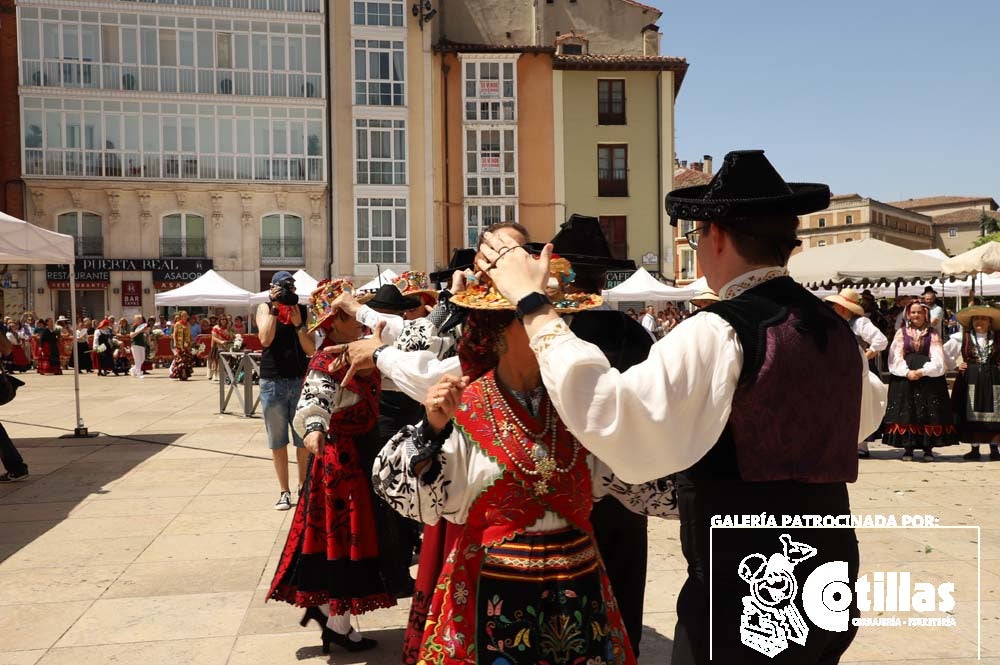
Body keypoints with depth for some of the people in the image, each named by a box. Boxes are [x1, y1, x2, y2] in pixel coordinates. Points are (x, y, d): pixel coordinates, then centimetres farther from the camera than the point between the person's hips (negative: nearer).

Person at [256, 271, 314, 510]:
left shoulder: (303, 310, 4)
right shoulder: (265, 308, 3)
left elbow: (311, 350, -2)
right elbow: (265, 339, -15)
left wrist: (298, 324, -14)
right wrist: (275, 308, -15)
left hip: (300, 381, 1)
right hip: (272, 382, 0)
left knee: (304, 439, 4)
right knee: (277, 441, 5)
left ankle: (303, 486, 19)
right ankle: (284, 491, 14)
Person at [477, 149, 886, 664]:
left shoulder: (721, 334, -21)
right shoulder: (834, 328, 5)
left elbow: (612, 416, -32)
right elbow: (866, 412, 26)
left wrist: (533, 305, -25)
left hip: (743, 595, -8)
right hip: (828, 583, 8)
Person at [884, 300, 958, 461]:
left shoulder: (932, 334, 8)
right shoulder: (901, 333, 10)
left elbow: (937, 359, -1)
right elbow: (896, 357, 2)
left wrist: (922, 371, -16)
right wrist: (907, 372, -14)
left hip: (929, 377, 0)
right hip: (904, 377, 1)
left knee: (929, 413, -4)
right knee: (906, 411, -3)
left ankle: (928, 449, 2)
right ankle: (907, 448, 2)